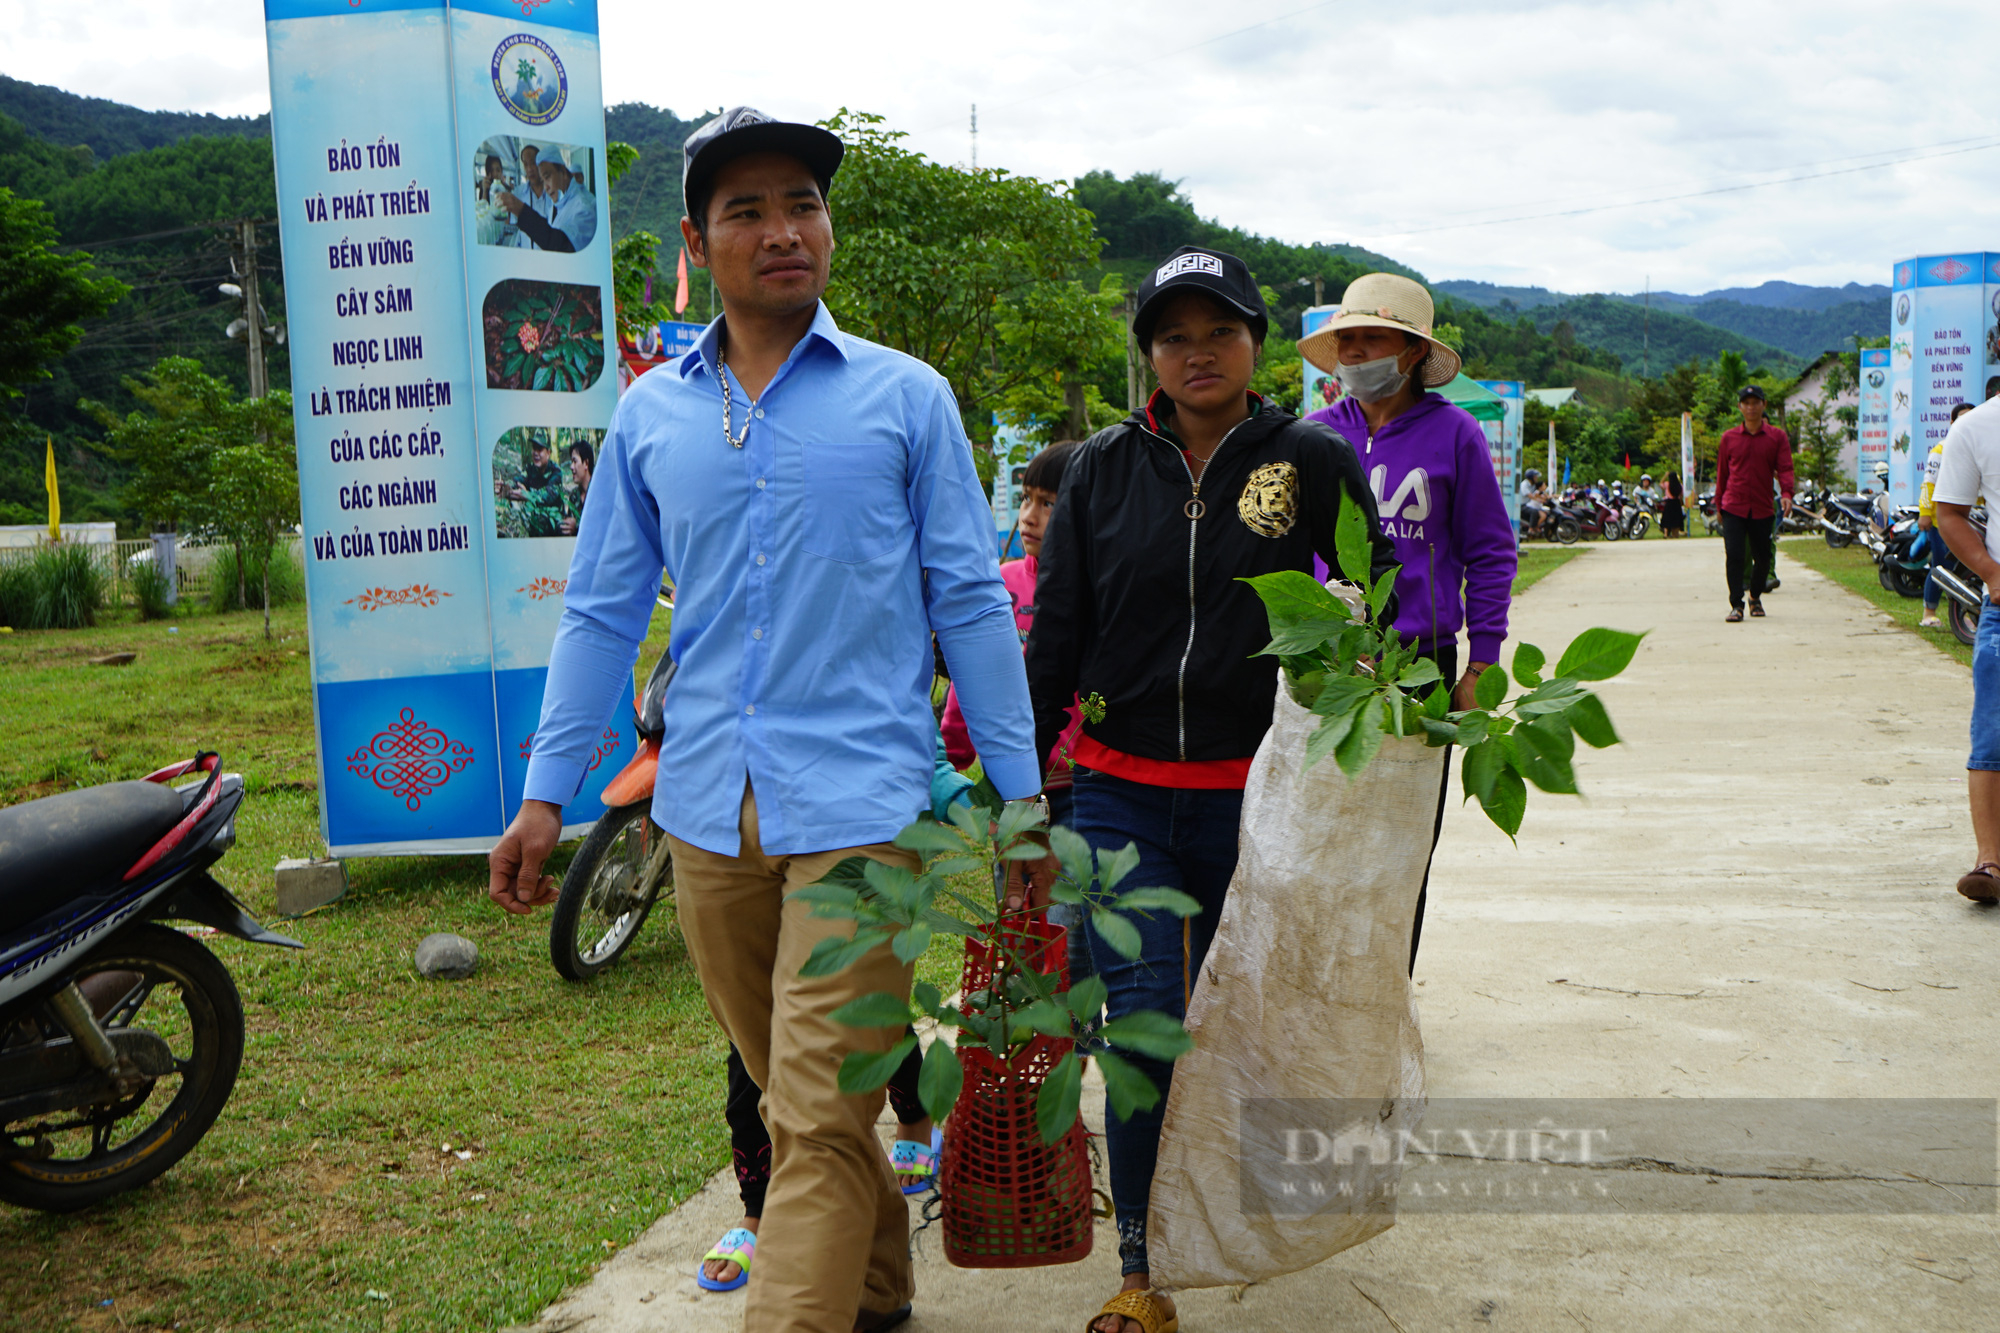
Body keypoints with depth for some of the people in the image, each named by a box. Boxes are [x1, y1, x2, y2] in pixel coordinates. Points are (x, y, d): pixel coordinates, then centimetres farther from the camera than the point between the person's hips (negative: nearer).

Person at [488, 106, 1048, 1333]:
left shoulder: (906, 397, 2)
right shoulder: (651, 414, 10)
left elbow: (972, 599, 3)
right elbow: (602, 612, 12)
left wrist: (1021, 792, 0)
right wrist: (547, 794, 7)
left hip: (860, 805, -4)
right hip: (708, 814, 4)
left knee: (818, 1118, -7)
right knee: (790, 1098, 16)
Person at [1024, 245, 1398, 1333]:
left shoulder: (1312, 460, -1)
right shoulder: (1104, 467, 3)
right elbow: (1056, 633, 7)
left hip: (1257, 793, 0)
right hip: (1121, 794, 0)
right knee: (1145, 1024, -7)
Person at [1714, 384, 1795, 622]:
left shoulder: (1777, 436, 4)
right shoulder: (1729, 437, 5)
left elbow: (1784, 468, -4)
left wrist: (1786, 493, -22)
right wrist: (1718, 504, 13)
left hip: (1762, 509, 1)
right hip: (1733, 507, -1)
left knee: (1763, 558, 9)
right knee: (1734, 556, -11)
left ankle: (1755, 597, 32)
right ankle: (1736, 604, -6)